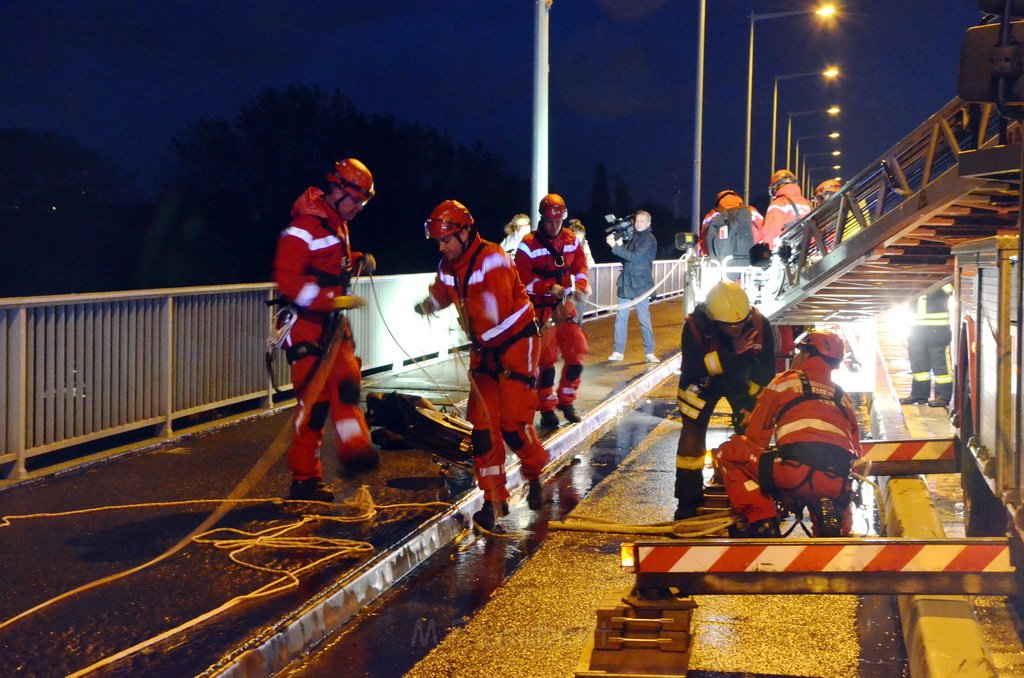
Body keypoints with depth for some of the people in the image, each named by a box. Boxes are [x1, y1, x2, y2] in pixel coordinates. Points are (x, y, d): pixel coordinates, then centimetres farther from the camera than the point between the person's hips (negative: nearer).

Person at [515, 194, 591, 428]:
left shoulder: (571, 240, 7)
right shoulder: (529, 244, -11)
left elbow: (580, 264, 14)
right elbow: (523, 277, -16)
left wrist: (581, 282, -7)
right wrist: (549, 288, -26)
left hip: (565, 304, 5)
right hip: (541, 307, -5)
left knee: (576, 354, 2)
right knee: (547, 358, -6)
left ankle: (566, 402, 20)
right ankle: (547, 409, 7)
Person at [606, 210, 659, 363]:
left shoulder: (649, 240, -8)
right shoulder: (632, 237, 13)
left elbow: (634, 257, -19)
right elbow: (625, 258, 12)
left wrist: (615, 246, -19)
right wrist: (619, 244, -5)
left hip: (640, 285, -6)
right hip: (626, 284, 6)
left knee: (644, 320, -2)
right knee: (620, 318, 4)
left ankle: (649, 352, 6)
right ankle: (618, 351, 10)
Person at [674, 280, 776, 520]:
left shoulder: (759, 324, -28)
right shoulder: (695, 326, -34)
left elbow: (767, 368, -17)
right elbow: (692, 369, -41)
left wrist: (750, 404, -23)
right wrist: (732, 353, -49)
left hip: (742, 379, 2)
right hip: (704, 382, -1)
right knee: (692, 433, -10)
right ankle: (688, 503, -1)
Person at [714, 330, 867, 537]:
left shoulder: (784, 382, 19)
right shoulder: (844, 398, 30)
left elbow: (755, 435, 21)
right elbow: (856, 449, 26)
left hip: (795, 470, -5)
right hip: (837, 487, 5)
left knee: (727, 451, 12)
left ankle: (761, 522, 0)